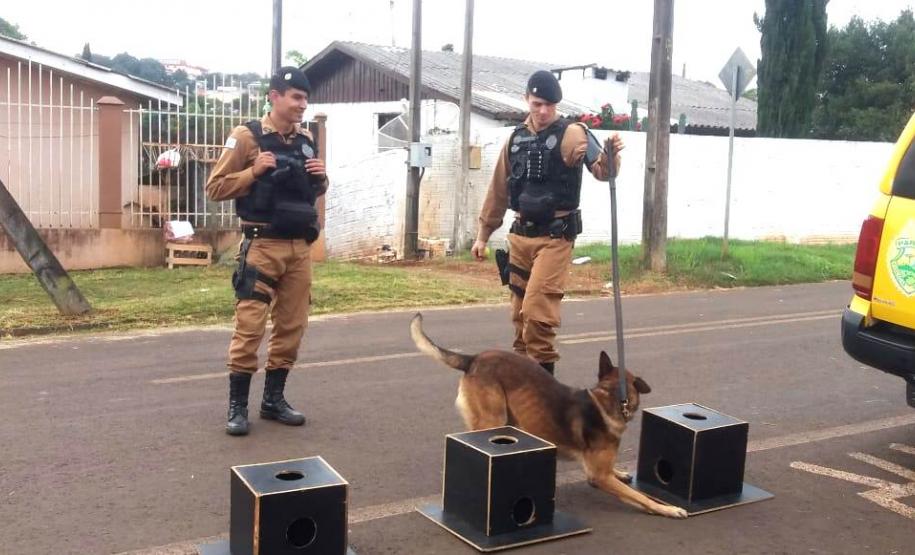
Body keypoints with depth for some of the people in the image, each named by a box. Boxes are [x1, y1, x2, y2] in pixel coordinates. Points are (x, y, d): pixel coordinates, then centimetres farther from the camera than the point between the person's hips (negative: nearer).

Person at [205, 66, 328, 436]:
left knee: (292, 326, 9)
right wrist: (254, 172, -17)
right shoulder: (247, 136, -5)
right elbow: (215, 188, -5)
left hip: (300, 247, 6)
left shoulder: (307, 140, 12)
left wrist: (321, 179, 1)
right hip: (262, 246, -6)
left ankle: (273, 399, 21)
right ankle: (237, 406, 4)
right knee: (249, 327, -6)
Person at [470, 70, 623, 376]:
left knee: (537, 308, -13)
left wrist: (610, 155, -45)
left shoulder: (572, 134, -8)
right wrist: (483, 234, 16)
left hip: (555, 237, -6)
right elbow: (499, 189, 15)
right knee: (520, 310, 12)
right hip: (520, 235, 6)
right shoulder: (516, 138, 9)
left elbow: (602, 171, -22)